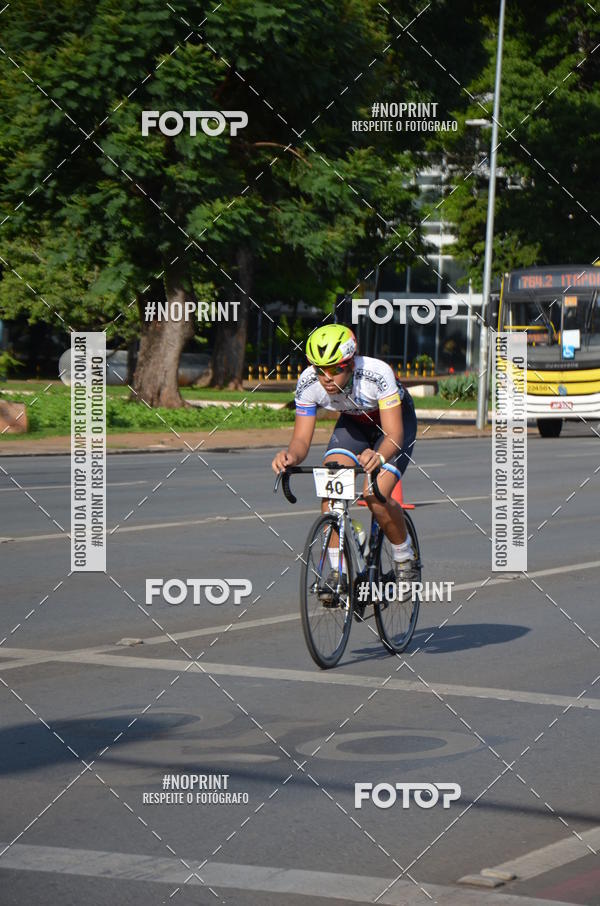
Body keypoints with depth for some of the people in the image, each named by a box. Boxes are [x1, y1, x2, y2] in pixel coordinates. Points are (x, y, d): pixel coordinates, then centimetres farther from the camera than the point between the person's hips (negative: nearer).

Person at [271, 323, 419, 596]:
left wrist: (379, 456, -62)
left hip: (395, 419, -4)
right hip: (353, 421, 4)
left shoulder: (377, 374, -39)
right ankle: (337, 571, -9)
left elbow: (394, 434, -40)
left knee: (376, 497, -24)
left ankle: (406, 561, 2)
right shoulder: (308, 383, -27)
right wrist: (291, 456, -47)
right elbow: (302, 439, -23)